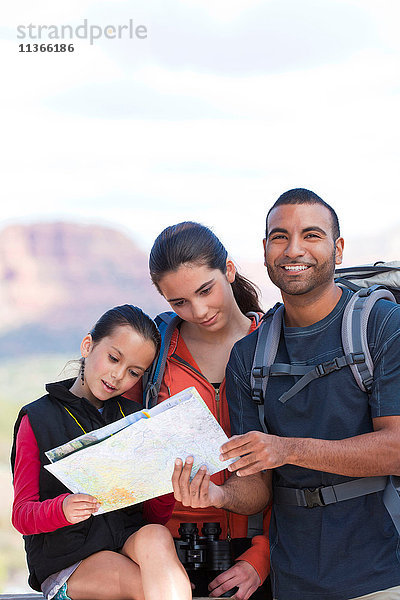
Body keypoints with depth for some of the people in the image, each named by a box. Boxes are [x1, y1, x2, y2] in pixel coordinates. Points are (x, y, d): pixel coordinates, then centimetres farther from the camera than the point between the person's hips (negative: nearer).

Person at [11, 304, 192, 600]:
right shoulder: (37, 419, 6)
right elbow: (22, 514, 0)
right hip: (67, 560, -4)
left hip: (131, 541, 4)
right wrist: (62, 509, -22)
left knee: (155, 536, -32)